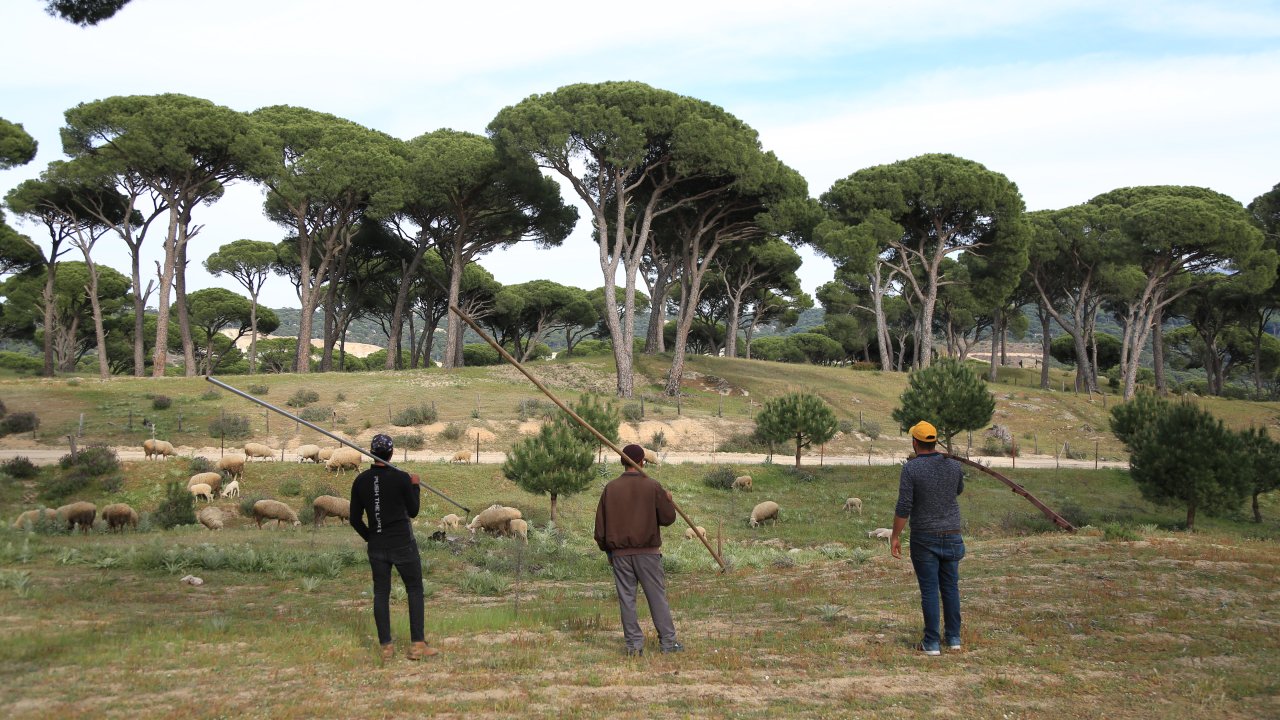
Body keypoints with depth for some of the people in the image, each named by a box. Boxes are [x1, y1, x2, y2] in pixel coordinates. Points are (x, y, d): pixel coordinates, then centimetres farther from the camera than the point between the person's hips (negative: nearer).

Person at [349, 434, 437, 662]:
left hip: (376, 546, 3)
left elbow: (355, 519, 4)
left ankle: (386, 646, 7)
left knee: (381, 593, 8)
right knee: (415, 590, 5)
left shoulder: (361, 481, 0)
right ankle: (417, 645, 1)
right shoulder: (401, 478, -11)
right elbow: (413, 512, 0)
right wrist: (415, 486, 12)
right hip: (403, 544, -3)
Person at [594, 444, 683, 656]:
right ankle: (668, 642, 7)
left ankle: (634, 643, 6)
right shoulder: (652, 486, -6)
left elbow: (600, 523, 5)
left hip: (620, 553, 2)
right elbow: (668, 518, -2)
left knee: (626, 599, 6)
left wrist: (606, 548, 18)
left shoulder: (611, 488, 2)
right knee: (657, 597, 5)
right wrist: (669, 501, 17)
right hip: (648, 551, -2)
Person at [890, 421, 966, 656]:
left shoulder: (911, 468, -14)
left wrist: (895, 536, -5)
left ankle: (932, 643, 4)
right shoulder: (953, 466, -1)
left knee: (929, 590, 1)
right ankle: (953, 637, 21)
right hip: (952, 536, 4)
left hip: (924, 538, -4)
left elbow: (904, 507, -16)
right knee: (950, 587, 14)